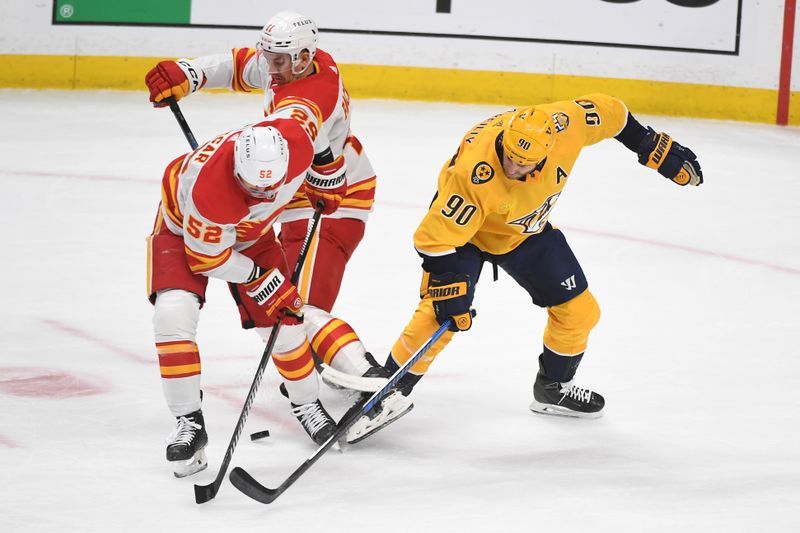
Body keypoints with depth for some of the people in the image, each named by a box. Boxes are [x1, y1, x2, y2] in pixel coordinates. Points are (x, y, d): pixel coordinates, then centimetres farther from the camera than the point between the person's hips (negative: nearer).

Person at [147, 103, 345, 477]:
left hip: (250, 229, 4)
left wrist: (320, 180, 6)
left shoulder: (296, 135, -34)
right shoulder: (208, 187, -45)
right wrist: (261, 279, -21)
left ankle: (306, 403, 30)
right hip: (184, 225, -4)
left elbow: (303, 107, -6)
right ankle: (188, 423, -13)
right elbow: (207, 257, -28)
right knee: (174, 312, -26)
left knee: (282, 319, 2)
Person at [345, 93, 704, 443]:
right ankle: (390, 391, -3)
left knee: (579, 310, 6)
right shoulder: (473, 173, -43)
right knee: (439, 315, -21)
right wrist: (450, 290, -34)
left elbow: (607, 112, -10)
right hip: (463, 230, -5)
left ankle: (553, 388, 30)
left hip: (527, 230, 5)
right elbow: (437, 237, -33)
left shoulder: (563, 124, -32)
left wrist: (655, 148, -4)